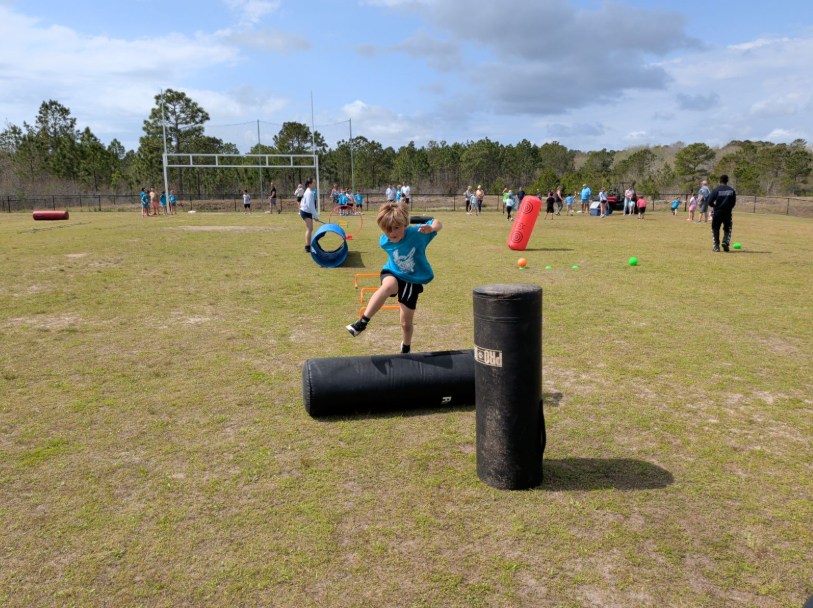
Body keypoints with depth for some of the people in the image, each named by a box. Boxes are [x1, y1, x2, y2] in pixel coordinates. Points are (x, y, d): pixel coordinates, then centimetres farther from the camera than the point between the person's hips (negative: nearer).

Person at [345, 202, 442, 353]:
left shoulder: (417, 233, -24)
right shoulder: (384, 241, -12)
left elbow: (437, 224, -17)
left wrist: (430, 228, -35)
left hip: (413, 280, 0)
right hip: (393, 274, 0)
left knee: (406, 323, 8)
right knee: (388, 286, -41)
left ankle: (405, 350, 40)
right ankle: (362, 322, -38)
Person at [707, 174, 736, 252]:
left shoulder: (716, 190, -5)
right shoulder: (732, 190, 4)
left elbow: (710, 202, -9)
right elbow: (733, 202, 6)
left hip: (717, 212, -2)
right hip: (727, 212, 2)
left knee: (715, 229, 9)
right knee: (727, 229, 16)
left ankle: (716, 246, 1)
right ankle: (725, 241, -9)